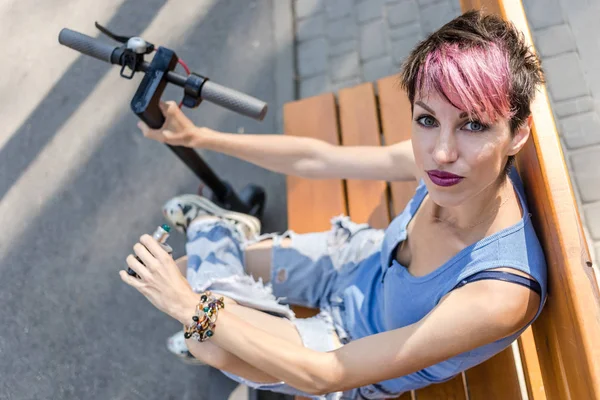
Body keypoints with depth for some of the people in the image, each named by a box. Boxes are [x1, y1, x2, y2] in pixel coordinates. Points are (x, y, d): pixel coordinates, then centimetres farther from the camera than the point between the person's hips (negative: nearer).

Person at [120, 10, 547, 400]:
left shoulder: (501, 294, -42)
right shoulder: (437, 159, -27)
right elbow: (315, 158, -9)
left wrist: (195, 308, -29)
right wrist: (200, 137, -3)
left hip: (364, 362, -3)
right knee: (190, 268, 4)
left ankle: (218, 230, 16)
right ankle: (230, 230, 35)